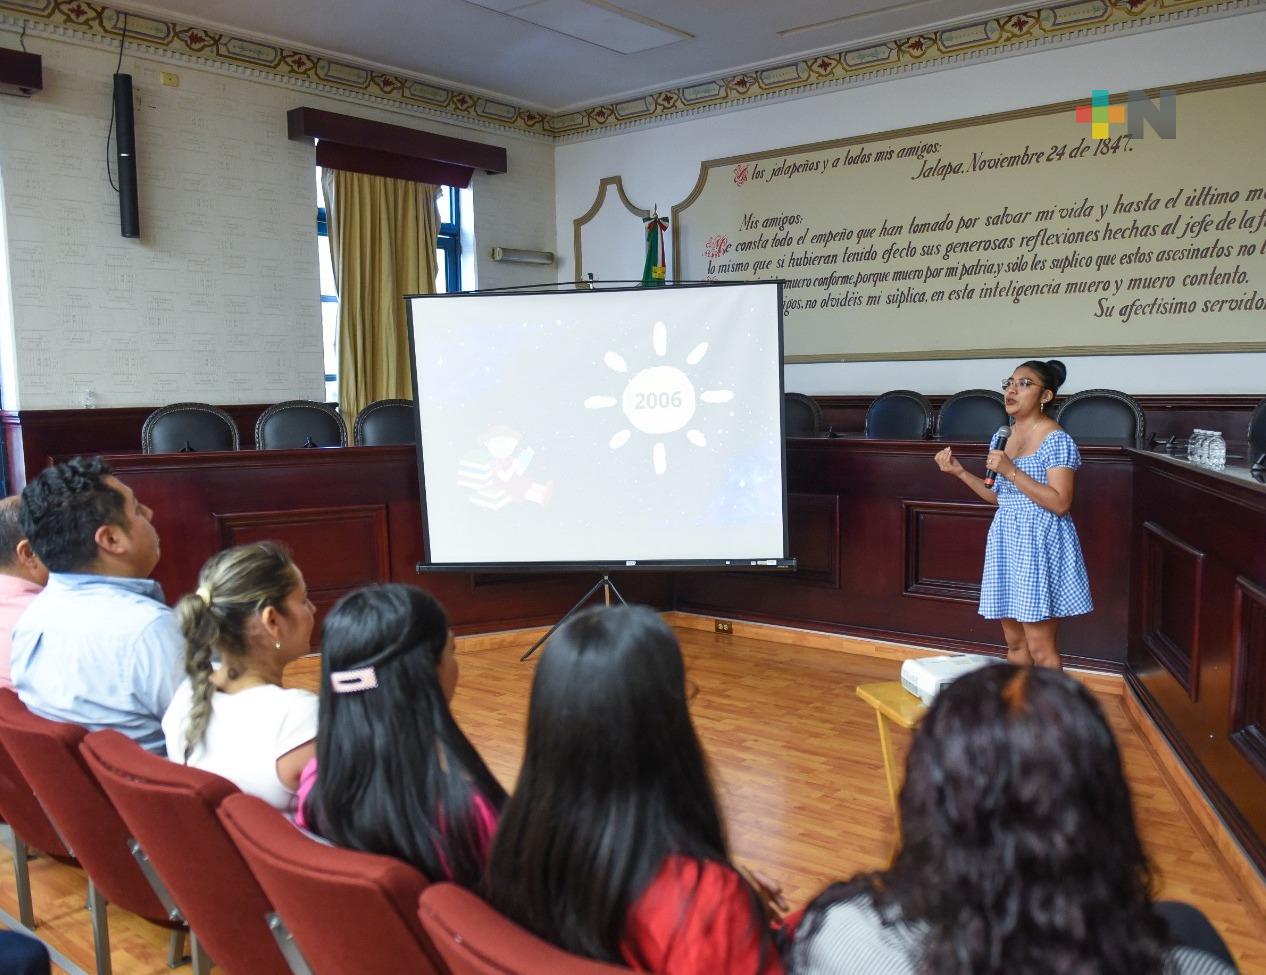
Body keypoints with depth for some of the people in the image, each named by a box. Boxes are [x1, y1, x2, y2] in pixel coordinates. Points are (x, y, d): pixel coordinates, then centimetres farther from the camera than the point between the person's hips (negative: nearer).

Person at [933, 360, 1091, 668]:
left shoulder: (1056, 440, -12)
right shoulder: (1003, 436, 11)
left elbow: (1060, 503, -19)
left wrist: (1011, 471, -23)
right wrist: (960, 472, 7)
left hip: (1039, 546, -8)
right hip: (1007, 543, 8)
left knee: (1040, 648, -4)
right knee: (1015, 643, 13)